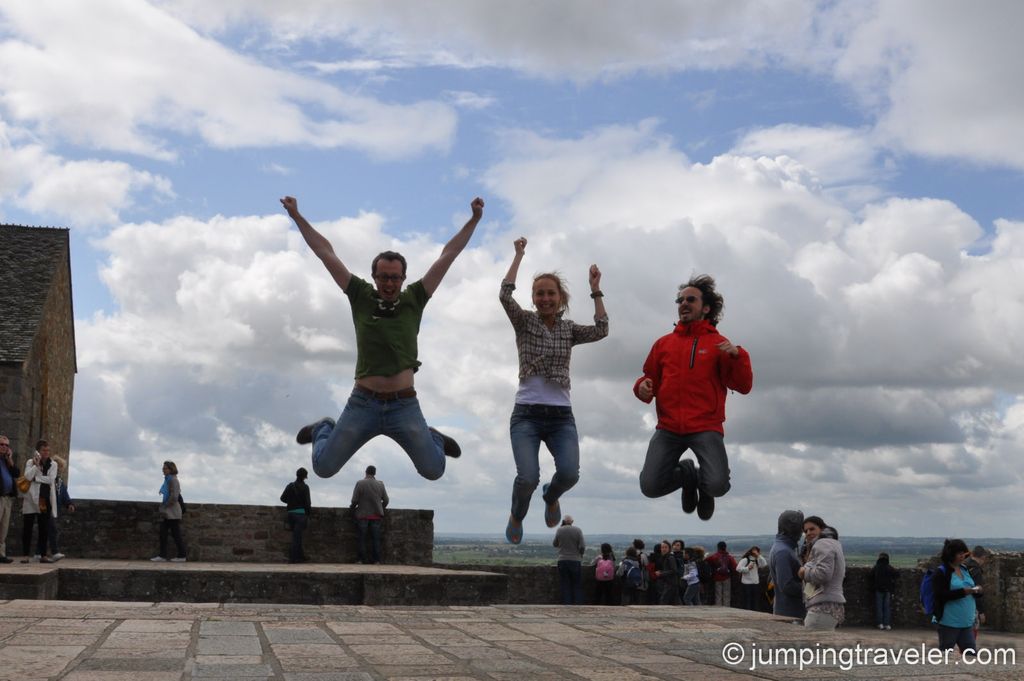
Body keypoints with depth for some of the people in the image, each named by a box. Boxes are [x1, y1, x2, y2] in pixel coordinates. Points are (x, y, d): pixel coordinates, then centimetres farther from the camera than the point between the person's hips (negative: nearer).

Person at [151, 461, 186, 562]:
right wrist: (163, 509, 15)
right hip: (167, 513, 9)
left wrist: (165, 507, -16)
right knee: (163, 534, 7)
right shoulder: (167, 480, 13)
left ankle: (181, 556, 6)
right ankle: (162, 555, 9)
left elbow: (174, 496, -21)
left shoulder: (173, 480, -14)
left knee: (176, 534, -2)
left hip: (172, 513, -9)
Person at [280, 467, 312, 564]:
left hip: (291, 512, 6)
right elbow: (307, 502, -10)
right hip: (301, 513, -5)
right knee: (297, 536, -3)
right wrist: (309, 511, 1)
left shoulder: (290, 486, 7)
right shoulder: (304, 487, -8)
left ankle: (300, 556, 19)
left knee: (297, 535, 15)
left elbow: (283, 498, 6)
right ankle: (293, 557, -6)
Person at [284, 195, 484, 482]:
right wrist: (297, 217, 4)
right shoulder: (362, 296, 0)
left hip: (405, 406, 0)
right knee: (323, 467, 2)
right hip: (363, 403, 0)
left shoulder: (414, 299, 1)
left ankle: (432, 438, 35)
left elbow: (448, 254, 1)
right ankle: (323, 429, 36)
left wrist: (474, 219, -1)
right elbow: (326, 253, 3)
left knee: (433, 470, -1)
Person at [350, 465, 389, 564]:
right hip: (376, 515, 2)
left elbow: (355, 500, -12)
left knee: (362, 538, 5)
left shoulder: (360, 483, -10)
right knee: (375, 539, 6)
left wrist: (352, 507, 9)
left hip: (362, 515, -2)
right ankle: (376, 561, 4)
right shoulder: (380, 484, 1)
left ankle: (361, 560, 5)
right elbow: (386, 500, 4)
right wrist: (381, 508, 23)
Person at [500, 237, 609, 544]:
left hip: (561, 416, 2)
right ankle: (517, 515, 15)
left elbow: (601, 330, -1)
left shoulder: (569, 329, 13)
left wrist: (595, 288, 2)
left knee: (569, 474, -21)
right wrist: (519, 255, -6)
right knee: (528, 477, -22)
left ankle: (551, 496, 19)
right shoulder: (524, 322, 5)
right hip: (527, 414, -2)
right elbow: (505, 295, -11)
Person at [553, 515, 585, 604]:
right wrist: (581, 554, 13)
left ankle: (566, 604, 1)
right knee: (577, 585, 7)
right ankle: (578, 604, 4)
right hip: (575, 560, -1)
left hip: (562, 561, 1)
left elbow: (554, 544, 10)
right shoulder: (578, 530, -6)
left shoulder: (560, 530, -3)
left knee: (565, 585, 5)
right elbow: (582, 547, -9)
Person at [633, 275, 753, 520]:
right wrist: (642, 387, -4)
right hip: (668, 429, 3)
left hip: (706, 428, -3)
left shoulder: (718, 344, 5)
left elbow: (743, 386, 0)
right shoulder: (664, 343, 14)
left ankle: (704, 484, 19)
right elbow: (650, 378, 20)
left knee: (717, 486, -22)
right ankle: (688, 474, 23)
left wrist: (737, 355, -17)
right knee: (650, 486, -11)